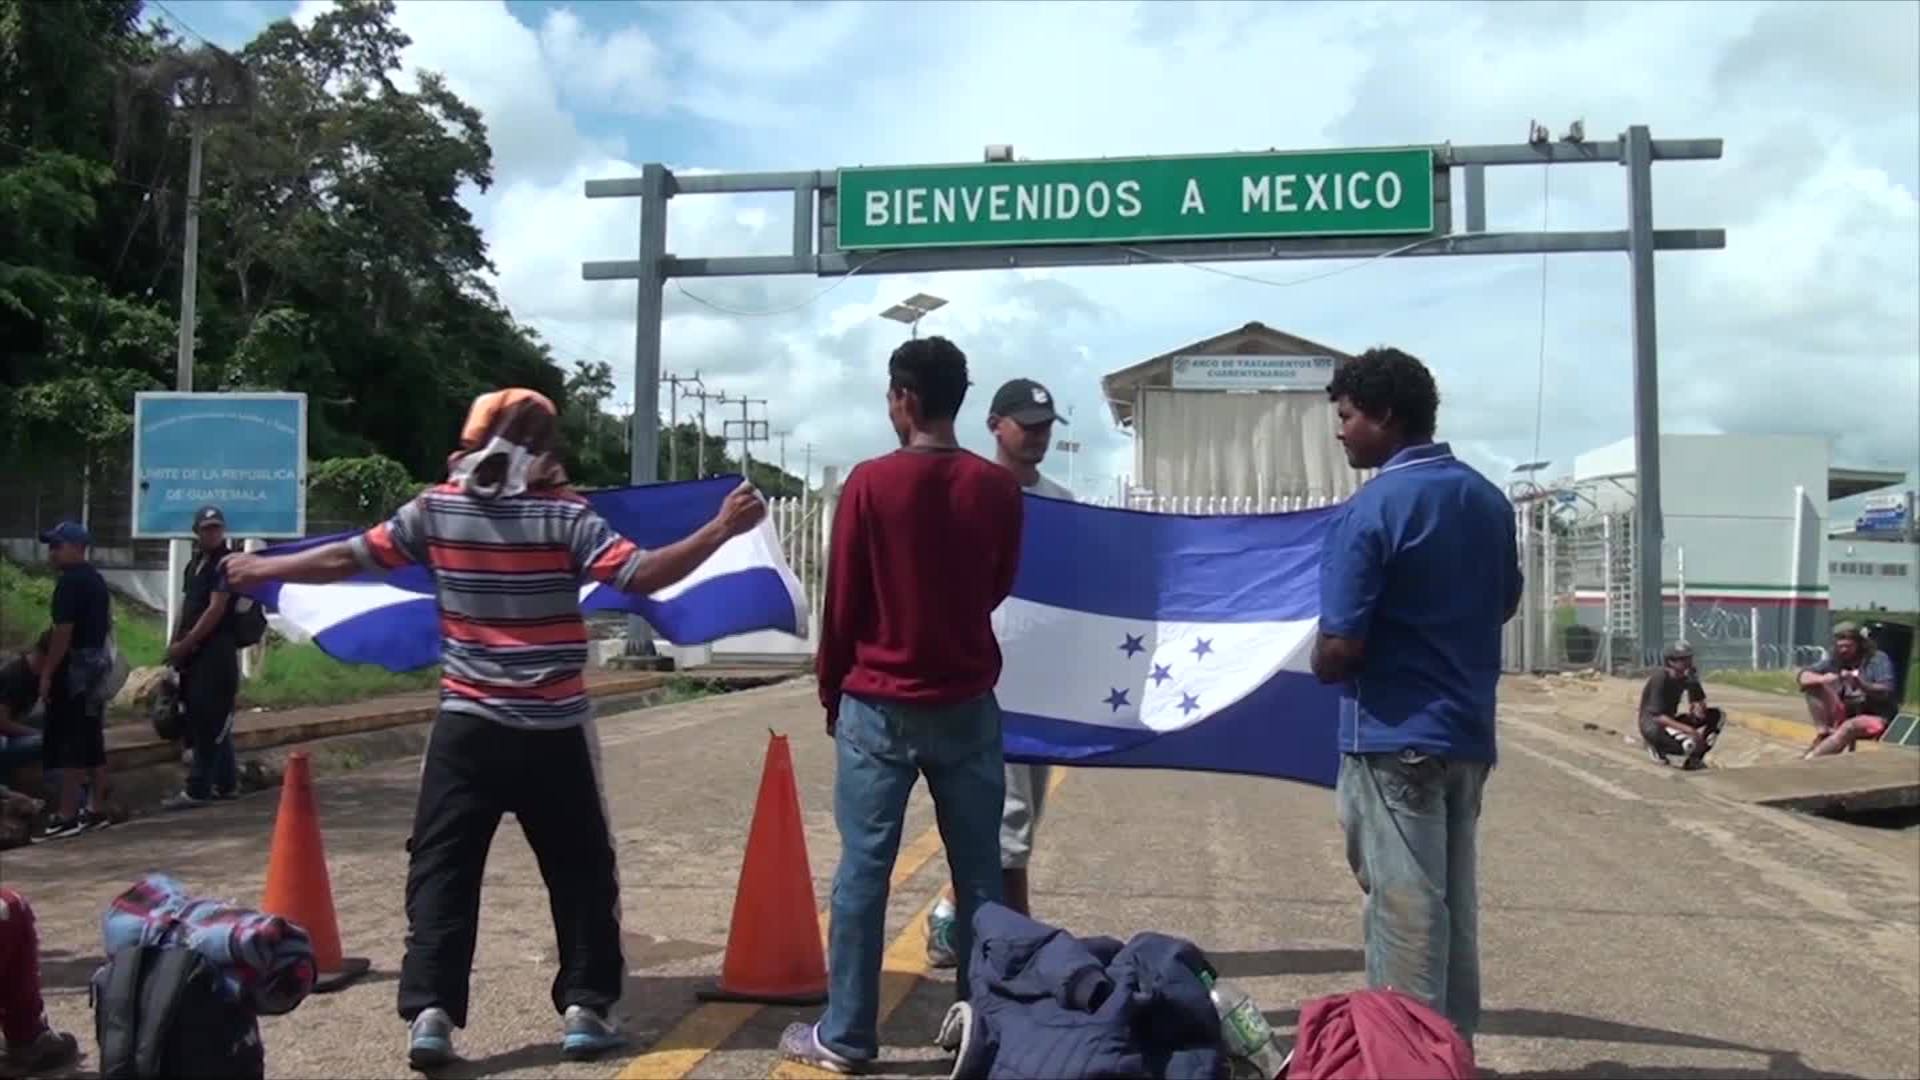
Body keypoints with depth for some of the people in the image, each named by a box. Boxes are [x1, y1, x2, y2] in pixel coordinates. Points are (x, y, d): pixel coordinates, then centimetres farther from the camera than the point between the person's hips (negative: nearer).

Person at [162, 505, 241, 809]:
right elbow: (187, 606, 19)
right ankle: (225, 784, 21)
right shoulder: (195, 563, 17)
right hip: (195, 652, 9)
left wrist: (185, 644, -14)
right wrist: (175, 643, 7)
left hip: (216, 651, -9)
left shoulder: (226, 562, -10)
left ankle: (196, 790, -5)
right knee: (212, 721, 14)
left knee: (208, 721, -7)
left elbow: (216, 610, -16)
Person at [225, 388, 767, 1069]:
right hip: (553, 732, -2)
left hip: (468, 727, 2)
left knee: (441, 869, 9)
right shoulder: (564, 516, -9)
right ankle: (585, 1007, 12)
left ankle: (430, 1012, 2)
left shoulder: (435, 511, 0)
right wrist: (723, 528, -14)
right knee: (581, 871, 10)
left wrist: (261, 569, 24)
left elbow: (346, 560, 8)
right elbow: (643, 575, -18)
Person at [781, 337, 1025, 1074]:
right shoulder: (999, 488, -1)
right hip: (969, 705, 3)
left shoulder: (870, 483, -8)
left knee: (863, 869, 4)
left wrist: (832, 690, 9)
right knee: (979, 872, 9)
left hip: (880, 706, -2)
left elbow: (842, 602, -3)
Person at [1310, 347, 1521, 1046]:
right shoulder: (1489, 500, 8)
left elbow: (1339, 650, -19)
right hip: (1468, 733, 8)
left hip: (1394, 738, -8)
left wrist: (1322, 661, 2)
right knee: (1455, 907, 17)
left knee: (1403, 913, 0)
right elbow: (1505, 604, 22)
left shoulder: (1371, 509, -16)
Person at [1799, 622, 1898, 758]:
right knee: (1814, 686, -12)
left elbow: (1886, 691, -18)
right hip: (1844, 715, 5)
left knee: (1849, 727, -37)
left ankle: (1808, 759, -44)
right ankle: (1822, 732, -19)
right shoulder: (1835, 661, 4)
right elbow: (1804, 677, -5)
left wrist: (1861, 684, -36)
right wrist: (1822, 679, -27)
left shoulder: (1878, 660, -5)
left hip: (1876, 717, -4)